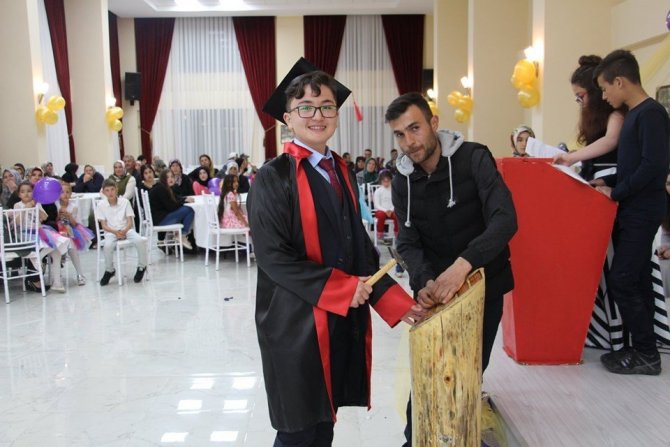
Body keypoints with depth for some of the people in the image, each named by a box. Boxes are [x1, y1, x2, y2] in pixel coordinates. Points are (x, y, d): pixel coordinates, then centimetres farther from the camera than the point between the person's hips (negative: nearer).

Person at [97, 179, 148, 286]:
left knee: (140, 241, -30)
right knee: (107, 246, -34)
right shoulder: (101, 205, 0)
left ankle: (141, 267, -6)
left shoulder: (125, 202, 0)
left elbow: (130, 222, -1)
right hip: (111, 232, 0)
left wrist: (124, 231, -22)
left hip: (126, 229, 0)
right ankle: (109, 270, -6)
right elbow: (104, 225, -1)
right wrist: (115, 232, -19)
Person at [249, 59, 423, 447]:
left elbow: (361, 246, 11)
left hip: (345, 318, 6)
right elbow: (273, 258, -16)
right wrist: (343, 288, -17)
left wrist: (394, 300, 2)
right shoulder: (273, 178, -10)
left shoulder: (342, 173, 10)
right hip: (296, 323, -6)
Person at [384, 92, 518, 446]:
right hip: (435, 290, 2)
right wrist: (423, 280, -31)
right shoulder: (402, 182, -4)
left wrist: (463, 263, -43)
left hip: (484, 285, -2)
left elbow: (505, 219, -28)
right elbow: (408, 242, -9)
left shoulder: (473, 158, -16)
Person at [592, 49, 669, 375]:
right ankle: (642, 349, 21)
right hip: (630, 212, 9)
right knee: (636, 282, 12)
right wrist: (609, 185, 7)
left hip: (642, 213, -9)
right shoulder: (634, 114, 14)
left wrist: (615, 193, -15)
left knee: (621, 282, -8)